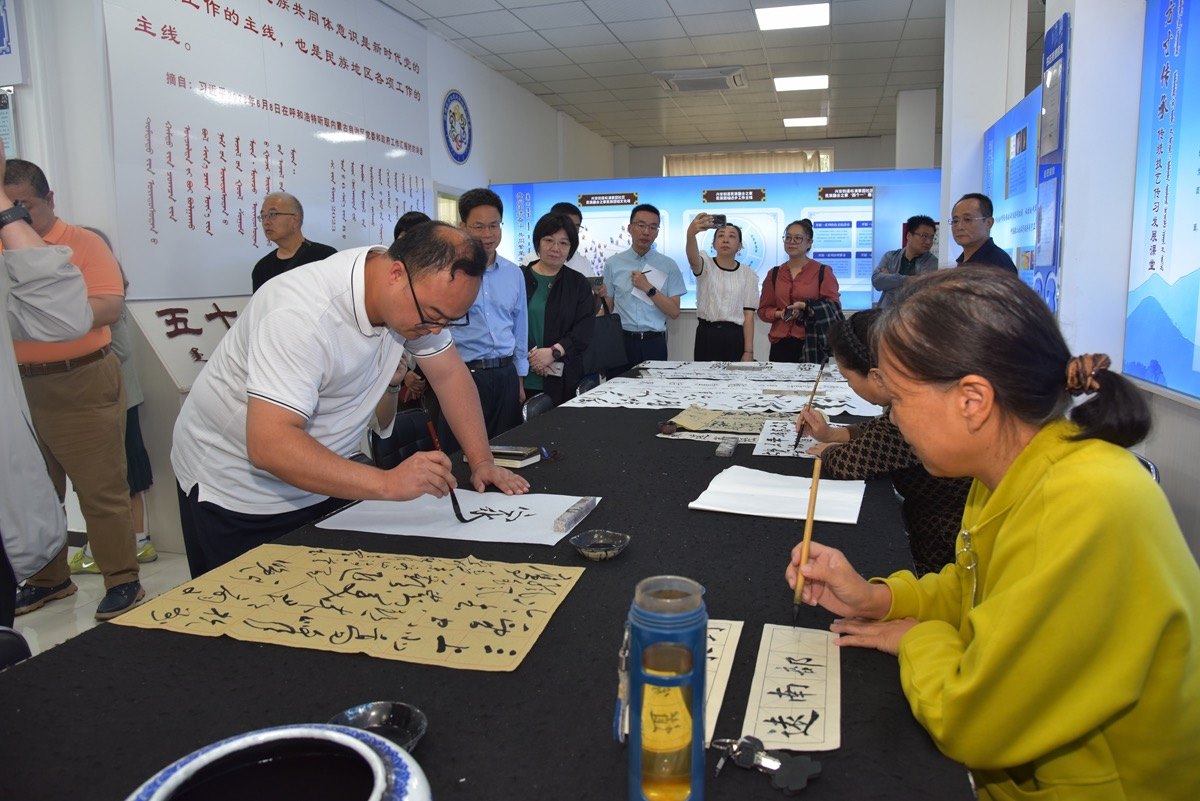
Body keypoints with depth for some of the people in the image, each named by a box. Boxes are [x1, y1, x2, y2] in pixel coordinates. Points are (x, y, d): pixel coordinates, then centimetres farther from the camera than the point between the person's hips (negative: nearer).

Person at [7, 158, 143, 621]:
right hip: (18, 388, 6)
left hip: (81, 385, -5)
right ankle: (48, 578, 30)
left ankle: (123, 581, 8)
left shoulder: (82, 243, -3)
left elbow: (111, 305, -15)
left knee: (100, 489, -1)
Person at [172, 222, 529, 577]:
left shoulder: (421, 296, -11)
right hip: (238, 492, -6)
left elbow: (449, 373, -1)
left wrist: (482, 462, -8)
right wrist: (387, 483, -44)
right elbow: (269, 445, -38)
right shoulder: (303, 311, -33)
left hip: (319, 480, 6)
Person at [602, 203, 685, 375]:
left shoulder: (668, 266, 5)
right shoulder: (613, 264, 6)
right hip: (621, 341, 0)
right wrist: (602, 296, -13)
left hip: (654, 343, 0)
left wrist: (649, 288, -11)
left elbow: (674, 312, -2)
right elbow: (609, 308, 8)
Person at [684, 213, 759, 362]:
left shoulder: (748, 275, 5)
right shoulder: (705, 265, 2)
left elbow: (748, 316, 1)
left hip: (736, 338, 1)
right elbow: (692, 257, -23)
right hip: (706, 335, -1)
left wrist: (748, 351, -8)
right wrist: (691, 234, -45)